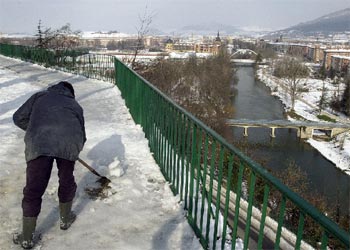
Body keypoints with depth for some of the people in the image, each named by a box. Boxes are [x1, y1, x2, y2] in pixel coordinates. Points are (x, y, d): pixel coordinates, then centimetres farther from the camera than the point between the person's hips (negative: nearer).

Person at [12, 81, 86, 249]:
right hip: (69, 141, 1)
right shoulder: (75, 104, 35)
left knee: (33, 189, 9)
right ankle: (65, 219, 44)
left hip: (39, 142, -1)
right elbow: (81, 135, 34)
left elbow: (19, 118, 27)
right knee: (67, 180, 26)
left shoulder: (40, 96, 32)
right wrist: (75, 148, 53)